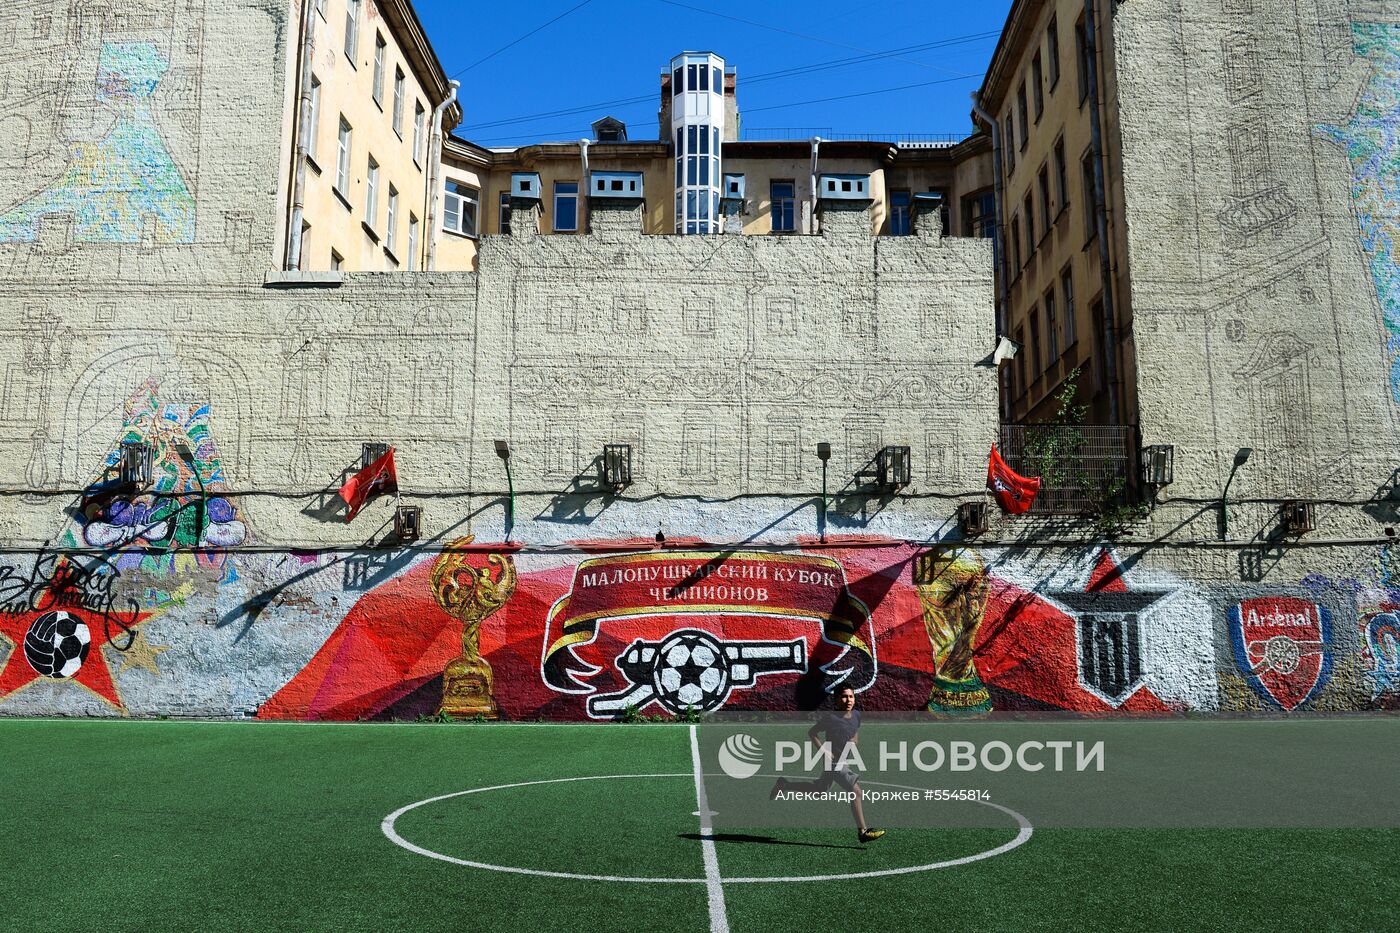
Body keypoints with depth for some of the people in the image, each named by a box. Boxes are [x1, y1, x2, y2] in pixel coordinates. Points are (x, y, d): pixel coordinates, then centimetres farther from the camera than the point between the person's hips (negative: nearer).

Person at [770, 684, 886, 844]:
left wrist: (854, 742, -2)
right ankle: (862, 831, -8)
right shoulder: (831, 718, -19)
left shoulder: (856, 714, -1)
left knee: (819, 790, 21)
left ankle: (783, 784, 35)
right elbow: (811, 733, -8)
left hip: (845, 760, 8)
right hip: (834, 760, -8)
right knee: (856, 791, -15)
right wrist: (824, 751, -17)